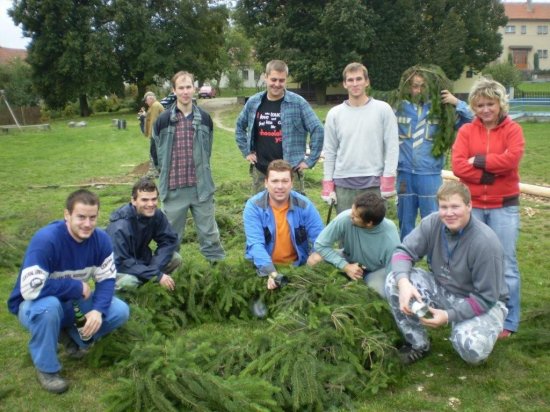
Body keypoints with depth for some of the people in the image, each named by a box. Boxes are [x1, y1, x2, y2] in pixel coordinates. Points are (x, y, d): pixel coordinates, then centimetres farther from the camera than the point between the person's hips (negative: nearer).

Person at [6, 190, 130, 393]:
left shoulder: (101, 239, -14)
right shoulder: (45, 239, -31)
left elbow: (106, 280, -9)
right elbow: (31, 289, -36)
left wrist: (98, 310, -28)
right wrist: (78, 287, -26)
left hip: (74, 303, 5)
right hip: (34, 305, -4)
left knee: (120, 311, -14)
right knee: (49, 306, -39)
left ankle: (71, 335, 10)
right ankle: (46, 368, -14)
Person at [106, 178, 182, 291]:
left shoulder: (156, 215, -13)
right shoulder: (120, 226, -30)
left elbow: (169, 240, -10)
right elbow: (121, 263, -31)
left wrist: (154, 268, -26)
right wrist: (157, 275, -32)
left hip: (140, 261, 6)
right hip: (117, 268, -6)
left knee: (175, 258, -12)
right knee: (129, 281, -37)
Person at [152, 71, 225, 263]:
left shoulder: (204, 118, 3)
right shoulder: (163, 119, -3)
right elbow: (156, 151, 8)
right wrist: (167, 171, 13)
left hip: (201, 185, 1)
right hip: (174, 186, -1)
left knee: (208, 228, 8)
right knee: (172, 232, 10)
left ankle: (216, 261, 20)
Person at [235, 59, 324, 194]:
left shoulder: (298, 103, -7)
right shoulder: (253, 102, 4)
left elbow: (317, 129, -7)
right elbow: (240, 126, 20)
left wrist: (310, 160, -8)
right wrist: (246, 151, 12)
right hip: (260, 170, 4)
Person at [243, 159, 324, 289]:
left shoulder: (304, 205, -8)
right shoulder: (254, 206, -12)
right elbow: (255, 244, -21)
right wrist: (271, 272, -36)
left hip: (297, 265, 1)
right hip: (263, 267, -1)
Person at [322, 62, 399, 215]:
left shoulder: (383, 109, 1)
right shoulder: (334, 114, 6)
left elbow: (391, 147, -1)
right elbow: (330, 151, 8)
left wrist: (388, 180, -6)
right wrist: (328, 184, 4)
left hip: (374, 182, -2)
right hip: (343, 183, 2)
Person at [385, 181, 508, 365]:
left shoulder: (486, 243, -27)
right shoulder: (432, 223, -15)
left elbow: (486, 297, -22)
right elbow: (404, 251, -12)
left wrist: (449, 315, -28)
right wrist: (403, 282, -33)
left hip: (484, 303, -4)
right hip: (441, 290, 4)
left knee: (471, 349, -32)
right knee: (394, 281, -18)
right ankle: (418, 344, -1)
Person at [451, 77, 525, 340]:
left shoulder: (512, 130, 1)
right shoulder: (466, 131, 5)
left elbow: (511, 159, -17)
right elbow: (457, 165, -8)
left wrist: (478, 161, -10)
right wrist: (490, 173, -15)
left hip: (503, 207, -2)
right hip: (472, 205, 2)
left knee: (505, 264, 2)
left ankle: (508, 322, 11)